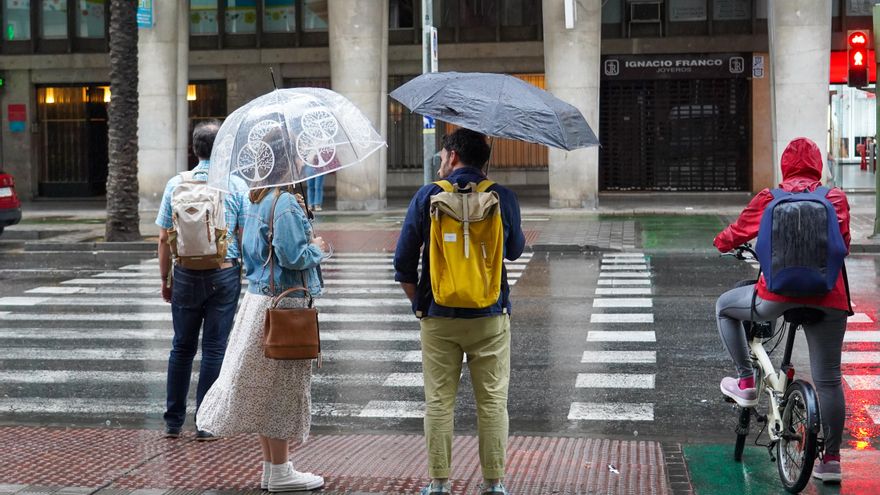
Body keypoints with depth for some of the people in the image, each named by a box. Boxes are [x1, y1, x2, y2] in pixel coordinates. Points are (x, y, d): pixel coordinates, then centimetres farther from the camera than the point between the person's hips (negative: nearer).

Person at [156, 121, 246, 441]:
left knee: (182, 347, 13)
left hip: (186, 274, 2)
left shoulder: (176, 185, -1)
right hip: (225, 275, -2)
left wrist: (165, 279, 11)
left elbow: (164, 239, 2)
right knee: (214, 348, 4)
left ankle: (173, 421, 16)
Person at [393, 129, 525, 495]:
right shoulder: (503, 198, -2)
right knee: (493, 402, 7)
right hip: (490, 317, 0)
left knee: (439, 403, 8)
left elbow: (403, 261, -3)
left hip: (438, 317, 0)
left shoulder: (427, 196, -3)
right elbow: (515, 249, 13)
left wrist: (419, 301, 9)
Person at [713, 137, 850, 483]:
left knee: (725, 306, 27)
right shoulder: (836, 198, 10)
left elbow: (737, 234, 15)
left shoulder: (769, 198, 7)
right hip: (829, 299, 2)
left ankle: (746, 381, 21)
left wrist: (721, 242, 37)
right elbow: (843, 244, 13)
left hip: (777, 294, -2)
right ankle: (831, 458, 11)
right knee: (828, 380, 11)